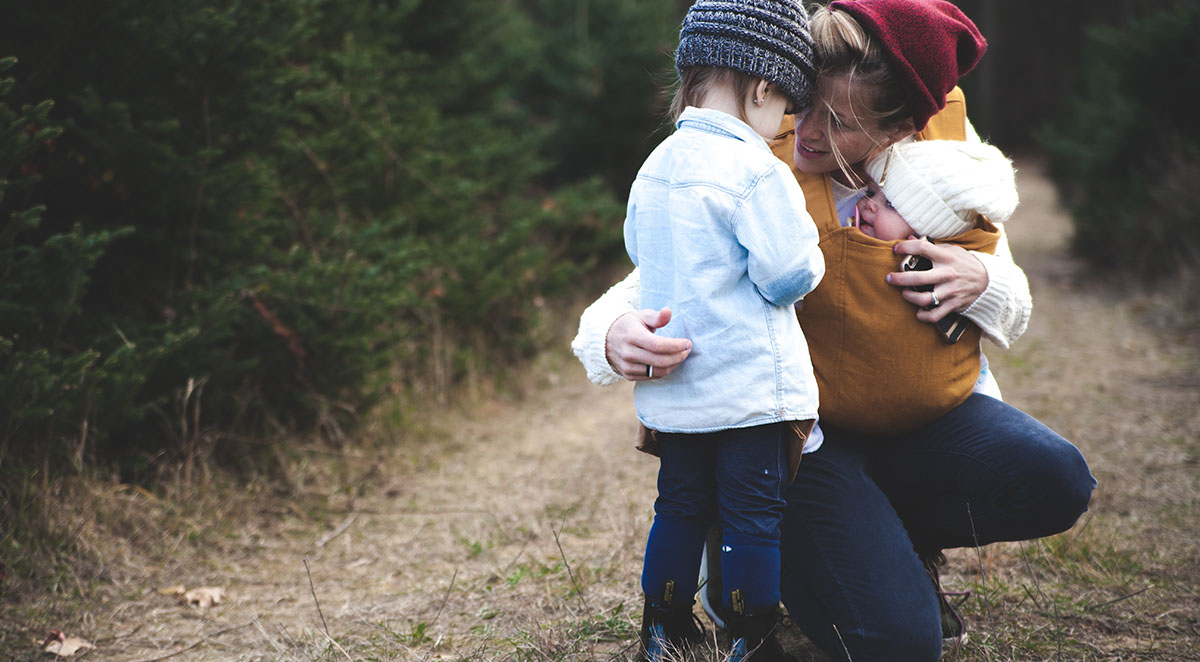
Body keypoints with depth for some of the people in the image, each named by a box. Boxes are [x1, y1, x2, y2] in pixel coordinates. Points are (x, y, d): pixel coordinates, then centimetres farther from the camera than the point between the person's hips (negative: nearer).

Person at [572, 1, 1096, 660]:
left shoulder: (948, 138, -6)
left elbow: (1012, 315, 5)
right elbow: (647, 289, -17)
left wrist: (981, 283, -20)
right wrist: (616, 335, -42)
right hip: (800, 427, -4)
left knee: (1054, 481, -23)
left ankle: (896, 538, 8)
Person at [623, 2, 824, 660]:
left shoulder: (654, 167, 7)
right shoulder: (755, 171, -17)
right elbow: (789, 275, -18)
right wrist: (810, 254, 4)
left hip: (671, 390, 7)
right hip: (751, 385, -7)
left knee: (680, 508, 17)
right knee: (754, 516, 4)